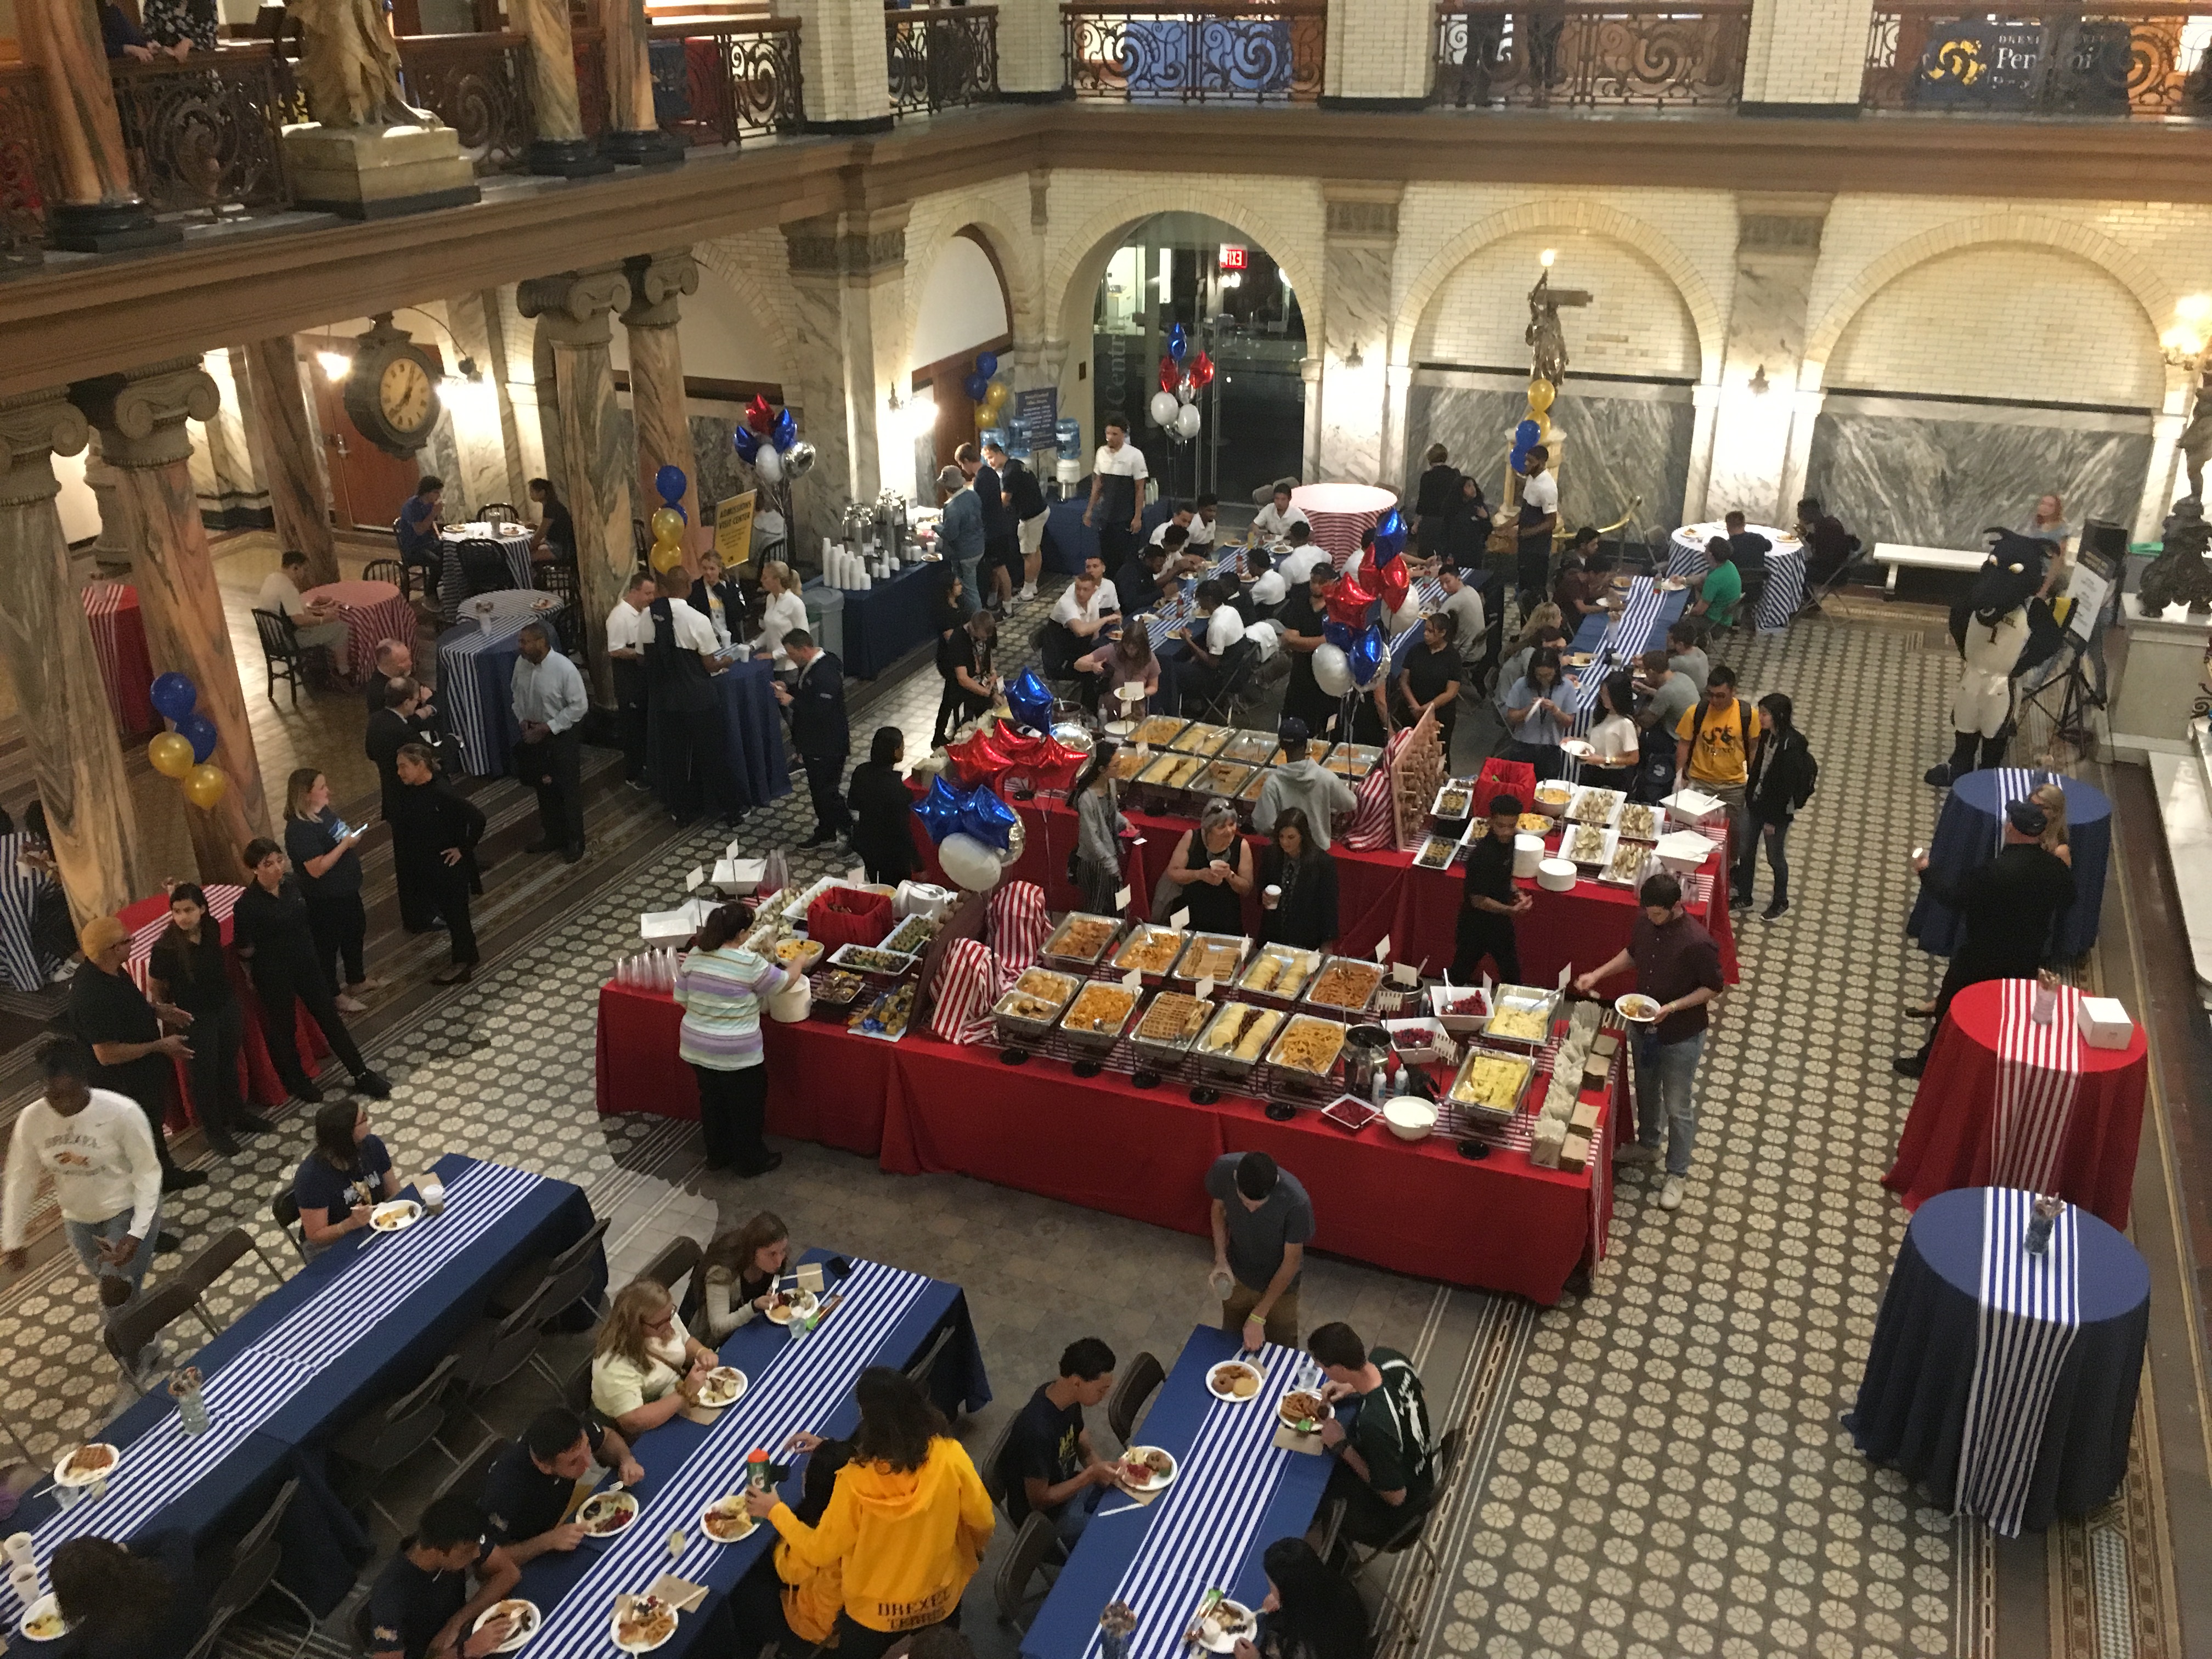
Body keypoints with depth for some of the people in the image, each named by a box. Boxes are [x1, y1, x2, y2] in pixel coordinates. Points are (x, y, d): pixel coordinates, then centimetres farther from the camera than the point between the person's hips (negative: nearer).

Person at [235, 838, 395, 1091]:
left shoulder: (291, 884, -6)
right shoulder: (248, 905, -23)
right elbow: (244, 949, -17)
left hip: (306, 964, 5)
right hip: (274, 977, -5)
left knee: (329, 1017, 12)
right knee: (283, 1027, 15)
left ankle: (361, 1074, 22)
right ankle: (296, 1080, 37)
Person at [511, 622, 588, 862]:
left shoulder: (564, 668, -25)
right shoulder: (521, 663, -7)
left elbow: (579, 706, -20)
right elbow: (518, 695, 11)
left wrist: (548, 728, -20)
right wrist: (523, 720, -5)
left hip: (562, 734, -6)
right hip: (535, 733, 6)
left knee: (569, 789, 7)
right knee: (544, 788, 19)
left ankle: (575, 840, 25)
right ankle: (553, 835, 38)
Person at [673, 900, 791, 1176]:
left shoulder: (694, 956, -4)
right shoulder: (750, 964, -20)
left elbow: (682, 999, 4)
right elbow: (783, 981, -4)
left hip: (697, 1047, 6)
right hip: (737, 1054, -6)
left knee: (711, 1101, 23)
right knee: (746, 1107, 13)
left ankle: (718, 1155, 39)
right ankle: (751, 1161, 28)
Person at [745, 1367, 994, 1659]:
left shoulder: (856, 1482, -30)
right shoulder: (950, 1455, -25)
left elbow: (819, 1553, -16)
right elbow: (982, 1520, -10)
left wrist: (776, 1511, -2)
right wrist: (973, 1549, 12)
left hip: (875, 1616, -2)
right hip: (941, 1602, 2)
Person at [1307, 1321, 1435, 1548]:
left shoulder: (1375, 1425, -43)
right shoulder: (1387, 1357, -23)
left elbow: (1395, 1497, -27)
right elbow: (1422, 1399, 3)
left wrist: (1342, 1447, -21)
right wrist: (1354, 1388, -7)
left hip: (1402, 1503, -7)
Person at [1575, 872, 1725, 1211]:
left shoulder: (1697, 943, -30)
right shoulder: (1646, 923, -11)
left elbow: (1714, 987, -18)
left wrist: (1672, 1007, -28)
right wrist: (1598, 974, -4)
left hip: (1682, 1034, -6)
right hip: (1645, 1027, 6)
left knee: (1678, 1107, 10)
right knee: (1646, 1091, 27)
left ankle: (1676, 1175, 28)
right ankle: (1647, 1146, 51)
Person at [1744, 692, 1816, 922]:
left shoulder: (1793, 746, -24)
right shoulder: (1767, 735, -2)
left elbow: (1787, 786, -21)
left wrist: (1773, 819, -17)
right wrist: (1748, 797, 14)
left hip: (1776, 811, -7)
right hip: (1755, 803, 7)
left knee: (1775, 857, 9)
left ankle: (1781, 902, 29)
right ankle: (1744, 896, 32)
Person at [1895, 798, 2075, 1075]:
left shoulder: (1993, 872, -31)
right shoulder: (2058, 869, -12)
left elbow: (1953, 894, -18)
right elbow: (2064, 905, 6)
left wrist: (1925, 872, -3)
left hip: (1981, 960, -5)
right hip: (2027, 962, 5)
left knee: (1950, 1008, 13)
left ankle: (1928, 1061, 26)